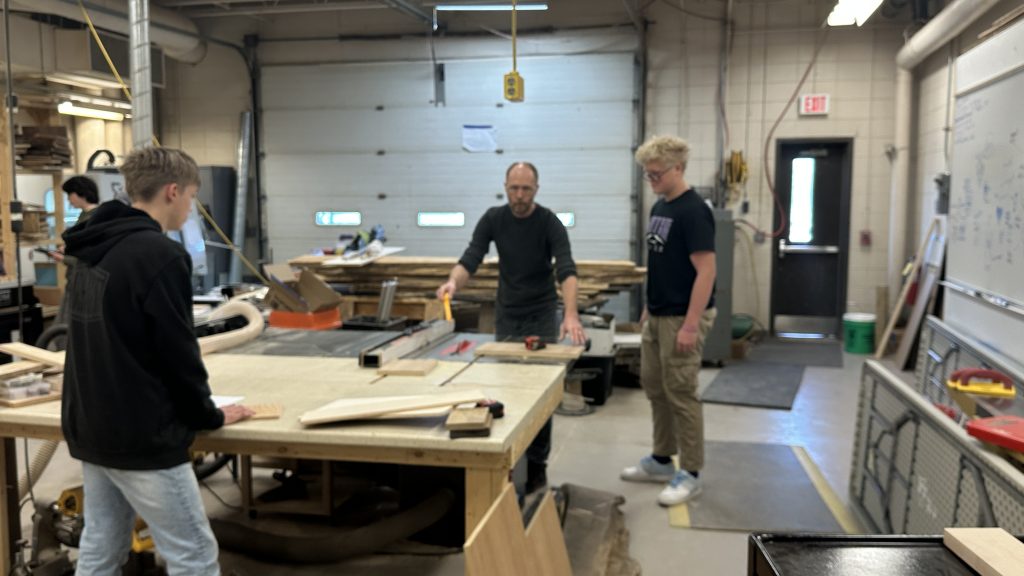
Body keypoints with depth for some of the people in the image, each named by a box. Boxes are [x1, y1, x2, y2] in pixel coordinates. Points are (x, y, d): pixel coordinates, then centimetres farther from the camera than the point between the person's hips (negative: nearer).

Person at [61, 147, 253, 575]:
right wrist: (208, 415, -1)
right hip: (141, 438, -9)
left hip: (90, 429, 9)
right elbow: (177, 351, -17)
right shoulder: (159, 255, -19)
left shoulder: (92, 250, 8)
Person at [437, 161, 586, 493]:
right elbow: (470, 260, -14)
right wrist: (453, 282, -38)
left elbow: (566, 270, -28)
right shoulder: (493, 219, -6)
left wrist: (571, 314, -45)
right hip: (506, 316, 3)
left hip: (542, 316, -2)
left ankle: (537, 464, 9)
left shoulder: (550, 223, -16)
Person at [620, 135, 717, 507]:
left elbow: (706, 271, -21)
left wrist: (690, 325, -22)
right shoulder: (659, 207, 10)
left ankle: (690, 473, 10)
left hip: (682, 318, -9)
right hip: (657, 315, 9)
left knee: (681, 394, -2)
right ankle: (661, 460, 28)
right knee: (654, 387, 15)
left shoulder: (694, 211, -18)